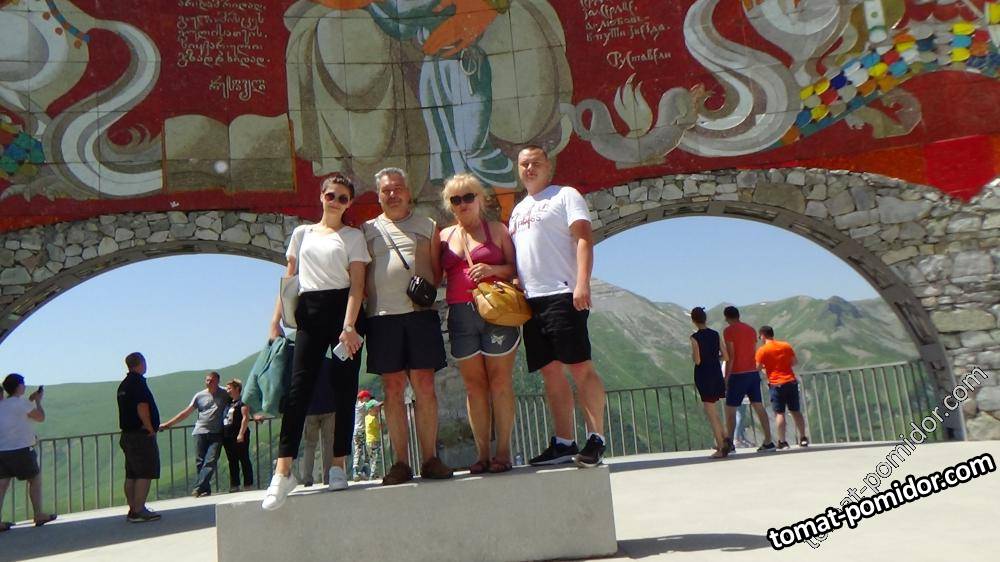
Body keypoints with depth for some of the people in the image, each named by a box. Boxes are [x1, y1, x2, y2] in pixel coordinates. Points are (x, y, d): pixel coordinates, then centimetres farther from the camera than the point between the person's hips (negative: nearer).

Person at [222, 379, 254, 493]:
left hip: (239, 436, -8)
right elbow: (224, 419, 20)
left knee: (244, 461, -2)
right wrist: (223, 435, 12)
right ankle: (234, 485, 15)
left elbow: (245, 417, -14)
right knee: (232, 462, 10)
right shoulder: (229, 403, 18)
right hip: (227, 436, 8)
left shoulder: (242, 401, -6)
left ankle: (248, 484, 1)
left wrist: (241, 433, -20)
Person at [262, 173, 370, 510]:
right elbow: (288, 279, 18)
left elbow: (357, 284, -1)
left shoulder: (353, 236, 9)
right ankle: (283, 471, -12)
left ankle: (337, 466, 7)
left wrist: (349, 325, -14)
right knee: (299, 386, -9)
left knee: (343, 388, -1)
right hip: (308, 312, 2)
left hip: (342, 309, -1)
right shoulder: (302, 233, 18)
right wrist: (276, 319, 8)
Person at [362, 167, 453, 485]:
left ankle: (430, 459, 4)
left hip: (421, 313, 0)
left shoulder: (427, 226, 16)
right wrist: (369, 303, -1)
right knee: (393, 390, 1)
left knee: (425, 387, -2)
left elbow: (437, 269, 13)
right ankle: (401, 462, 6)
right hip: (383, 316, 1)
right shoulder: (367, 230, 16)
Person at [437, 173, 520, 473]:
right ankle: (483, 453, 6)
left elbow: (516, 268, 4)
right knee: (474, 385, 3)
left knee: (499, 381, -4)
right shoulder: (444, 235, 17)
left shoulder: (496, 229, 8)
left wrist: (493, 269, -13)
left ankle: (503, 451, 1)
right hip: (460, 315, 3)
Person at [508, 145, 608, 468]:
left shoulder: (565, 195, 4)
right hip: (530, 299, 7)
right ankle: (564, 443, 11)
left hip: (562, 295, -7)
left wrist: (582, 283, -20)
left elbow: (584, 238, -8)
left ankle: (596, 439, -3)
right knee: (551, 372, 6)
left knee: (580, 368, -9)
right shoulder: (518, 210, 25)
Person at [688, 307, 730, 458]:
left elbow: (697, 360, -18)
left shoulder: (695, 337, -13)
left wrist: (692, 354, 3)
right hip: (716, 374, 6)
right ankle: (724, 439, 16)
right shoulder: (716, 334, 3)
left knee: (711, 413, -1)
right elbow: (726, 357, 2)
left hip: (703, 376, -6)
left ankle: (721, 448, -1)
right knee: (711, 409, 23)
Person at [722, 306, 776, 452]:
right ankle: (768, 441, 5)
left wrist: (726, 377, -10)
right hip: (753, 372, 6)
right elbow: (753, 353, 14)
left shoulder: (729, 331, -7)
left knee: (730, 409, 1)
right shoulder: (751, 329, 13)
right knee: (758, 406, 7)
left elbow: (730, 356, -13)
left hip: (738, 374, -6)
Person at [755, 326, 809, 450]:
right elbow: (795, 361, 15)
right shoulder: (786, 345, 8)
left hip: (776, 384, -4)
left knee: (779, 413, -1)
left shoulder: (762, 350, -7)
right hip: (791, 381, 4)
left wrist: (765, 366, 11)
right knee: (796, 411, 12)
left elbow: (757, 367, -10)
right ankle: (803, 438, 14)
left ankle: (782, 441, -4)